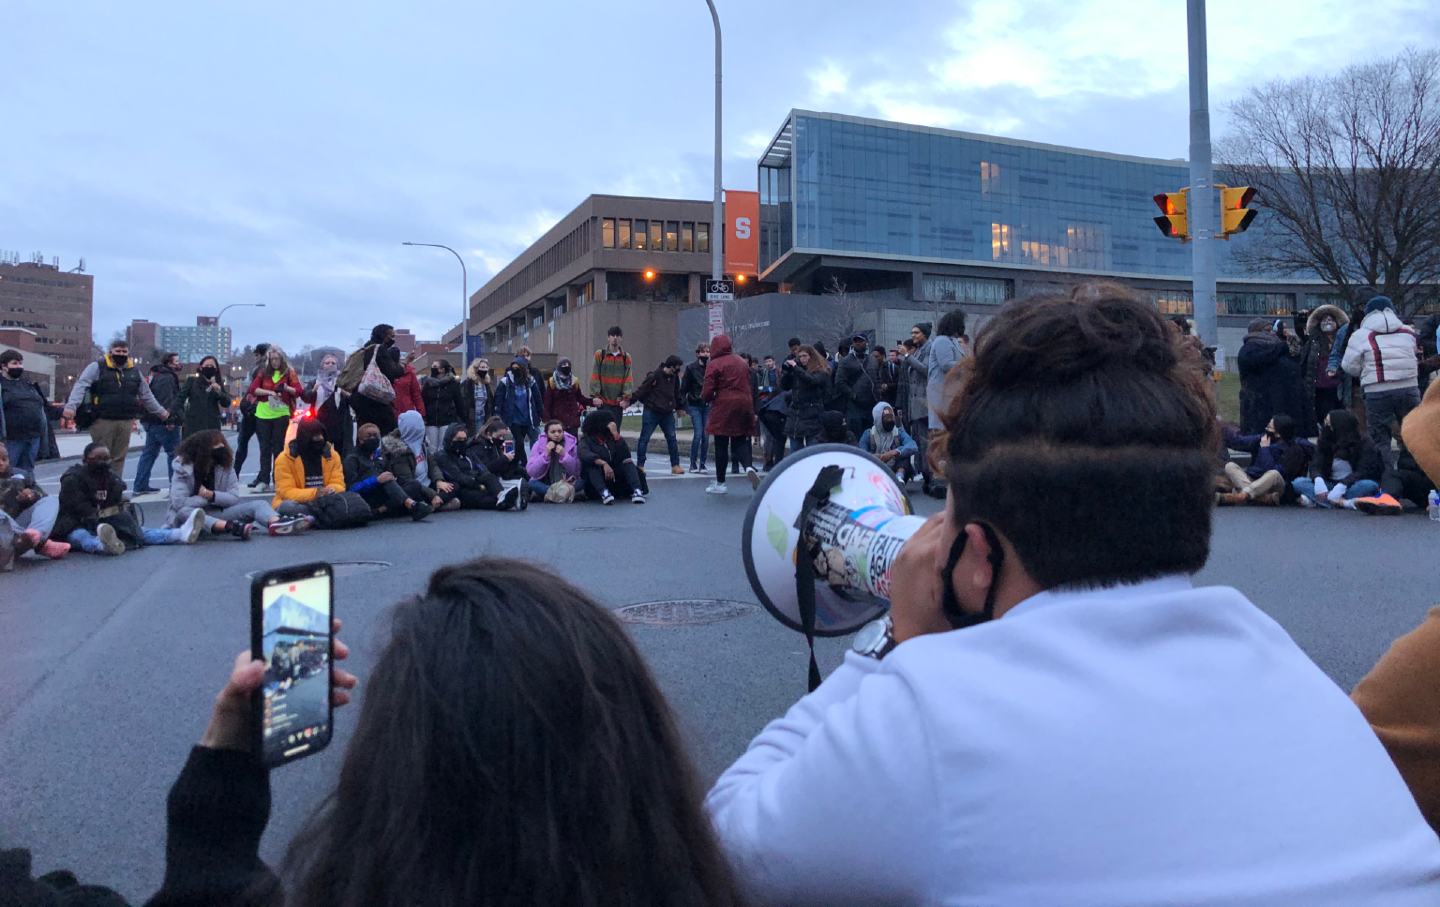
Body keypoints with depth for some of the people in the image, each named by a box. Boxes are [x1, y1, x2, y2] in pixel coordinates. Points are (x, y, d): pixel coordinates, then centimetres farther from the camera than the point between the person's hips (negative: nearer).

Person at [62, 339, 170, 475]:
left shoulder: (134, 371, 14)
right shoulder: (97, 367, -1)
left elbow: (146, 395, 24)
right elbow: (81, 386, -12)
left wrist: (160, 412, 27)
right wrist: (71, 406, -26)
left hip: (125, 422, 4)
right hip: (102, 421, -4)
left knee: (119, 458, 7)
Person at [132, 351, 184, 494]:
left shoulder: (156, 376, 22)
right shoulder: (167, 378, -13)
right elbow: (167, 401, -23)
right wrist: (169, 419, -27)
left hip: (152, 421, 11)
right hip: (163, 423, -11)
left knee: (149, 453, 12)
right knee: (174, 453, -5)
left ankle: (140, 486, 15)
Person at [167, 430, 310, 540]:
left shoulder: (226, 465, 3)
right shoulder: (183, 467, -8)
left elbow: (234, 498, -3)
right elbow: (179, 503, -19)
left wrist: (211, 495, -18)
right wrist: (206, 498, -12)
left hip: (216, 514, 4)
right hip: (191, 516, -4)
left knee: (259, 504, -17)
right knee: (184, 512, -39)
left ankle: (276, 523, -54)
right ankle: (231, 527, -61)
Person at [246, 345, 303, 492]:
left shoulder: (289, 373, 4)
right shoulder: (263, 372, 8)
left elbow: (299, 391, -3)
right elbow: (253, 388, -2)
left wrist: (286, 388, -20)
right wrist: (269, 392, -16)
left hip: (281, 414, -2)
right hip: (263, 414, 2)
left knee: (278, 448, 1)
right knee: (265, 448, 4)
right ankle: (264, 480, 6)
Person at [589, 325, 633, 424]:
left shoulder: (626, 357, 7)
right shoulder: (599, 355, 2)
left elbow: (628, 379, 3)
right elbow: (594, 377, -1)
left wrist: (626, 398, -5)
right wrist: (595, 395, -8)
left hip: (618, 402, 2)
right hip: (603, 401, -2)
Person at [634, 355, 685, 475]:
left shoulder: (674, 377, 4)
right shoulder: (654, 376, -16)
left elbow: (676, 394, 19)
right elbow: (641, 391, -16)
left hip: (667, 413, 6)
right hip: (651, 412, -6)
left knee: (672, 438, 5)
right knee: (645, 439, -1)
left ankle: (675, 466, 12)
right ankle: (640, 466, 5)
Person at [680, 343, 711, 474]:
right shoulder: (691, 368, -1)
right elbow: (683, 388, 0)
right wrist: (683, 405, -6)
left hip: (707, 405, 2)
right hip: (695, 405, -2)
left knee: (706, 435, 1)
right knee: (698, 434, -11)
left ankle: (702, 464, 11)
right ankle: (693, 464, 1)